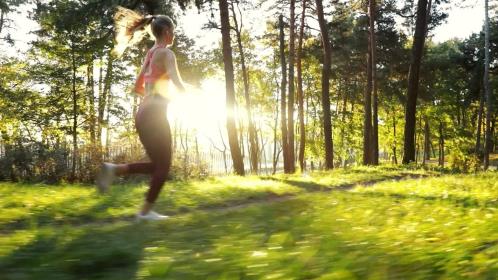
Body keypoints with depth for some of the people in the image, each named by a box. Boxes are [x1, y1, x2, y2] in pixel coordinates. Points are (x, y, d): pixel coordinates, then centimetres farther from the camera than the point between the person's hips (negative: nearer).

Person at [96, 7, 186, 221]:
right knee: (163, 165, 2)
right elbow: (178, 84, -18)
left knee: (157, 165, 14)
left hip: (143, 113, 9)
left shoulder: (149, 55, 19)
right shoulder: (166, 53, -7)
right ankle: (146, 211, 5)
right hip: (154, 114, -8)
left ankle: (114, 169, 0)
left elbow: (138, 88, 23)